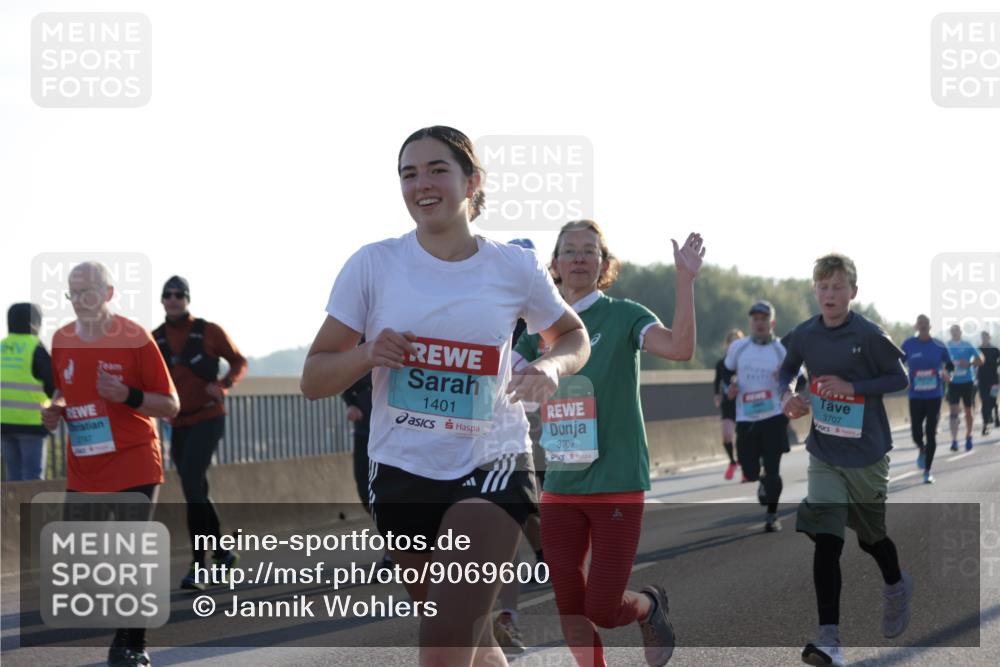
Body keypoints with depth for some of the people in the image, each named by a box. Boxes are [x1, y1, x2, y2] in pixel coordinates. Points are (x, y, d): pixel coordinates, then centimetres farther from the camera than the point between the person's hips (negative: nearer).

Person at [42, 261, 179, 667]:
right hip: (82, 470, 5)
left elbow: (171, 406, -6)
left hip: (133, 466, -5)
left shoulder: (135, 339, -8)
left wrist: (127, 396, -22)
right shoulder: (62, 341, 7)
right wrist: (55, 409, 2)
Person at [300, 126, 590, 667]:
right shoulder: (373, 266, -3)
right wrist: (367, 354, -20)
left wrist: (550, 367, -7)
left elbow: (573, 336, 16)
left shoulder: (514, 268, -2)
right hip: (401, 473, 2)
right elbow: (313, 380, 0)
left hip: (490, 466, -2)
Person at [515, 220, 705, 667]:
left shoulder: (623, 316, -6)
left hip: (617, 485, -5)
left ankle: (649, 606, 29)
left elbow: (680, 347, -23)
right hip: (560, 487, 5)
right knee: (570, 608, 5)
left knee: (603, 608, -5)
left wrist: (685, 280, -32)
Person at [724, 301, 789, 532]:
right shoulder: (738, 347, 4)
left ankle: (772, 515, 11)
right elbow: (726, 372, 20)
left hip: (774, 416, -2)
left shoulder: (782, 350, -1)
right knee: (750, 473, 3)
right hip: (746, 419, 2)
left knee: (772, 469, -5)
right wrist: (729, 390, 0)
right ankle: (764, 482, 39)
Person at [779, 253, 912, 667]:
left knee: (871, 535, 16)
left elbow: (899, 377, -7)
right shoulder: (804, 335, -2)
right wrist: (787, 393, -6)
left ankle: (897, 588, 50)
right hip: (824, 456, 2)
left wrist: (852, 387, -19)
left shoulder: (869, 335, -14)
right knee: (826, 541, -13)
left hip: (867, 455, -2)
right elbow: (787, 369, 16)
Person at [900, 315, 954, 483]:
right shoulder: (908, 345, -1)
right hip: (915, 396, 0)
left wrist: (946, 372, -10)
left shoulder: (939, 346, -1)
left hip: (934, 395, 0)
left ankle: (927, 471, 6)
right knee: (916, 433, -4)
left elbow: (949, 365, 12)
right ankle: (922, 450, 34)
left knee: (931, 433, -3)